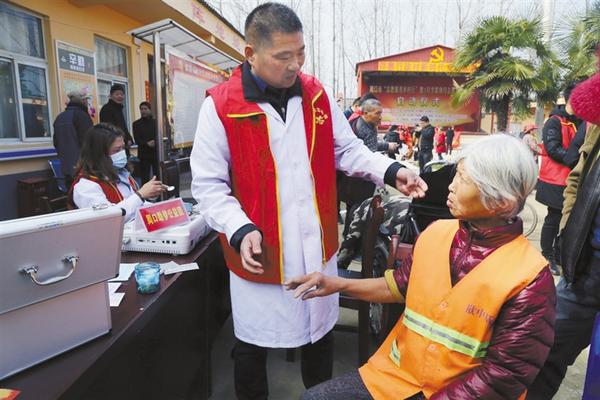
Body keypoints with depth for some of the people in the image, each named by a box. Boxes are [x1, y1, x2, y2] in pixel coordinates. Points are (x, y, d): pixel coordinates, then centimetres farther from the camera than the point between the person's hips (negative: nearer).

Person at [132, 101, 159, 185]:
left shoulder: (155, 122, 8)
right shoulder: (136, 124, 6)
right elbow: (137, 139, -1)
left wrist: (154, 142, -17)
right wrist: (147, 143, -16)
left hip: (156, 152, 1)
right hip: (144, 154, 0)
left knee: (157, 175, 1)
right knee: (145, 177, 0)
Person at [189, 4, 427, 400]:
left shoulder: (316, 94, 1)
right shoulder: (221, 105, -13)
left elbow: (347, 149, 8)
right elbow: (208, 184, -10)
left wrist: (390, 171, -8)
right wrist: (240, 230, -24)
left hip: (318, 246, 4)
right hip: (261, 252, -3)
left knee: (321, 331, 23)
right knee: (253, 343, 16)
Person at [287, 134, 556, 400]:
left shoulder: (529, 278, -18)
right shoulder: (436, 232, -2)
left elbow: (505, 374, -16)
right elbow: (401, 285, 11)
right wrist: (339, 284, 2)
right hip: (400, 375, 5)